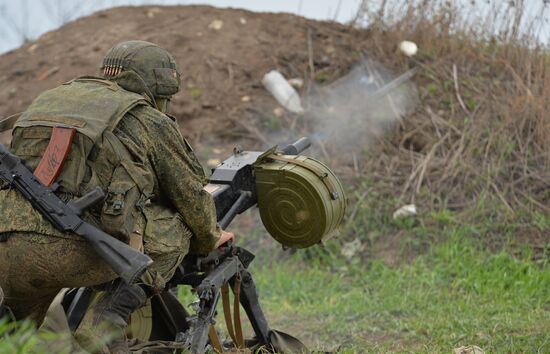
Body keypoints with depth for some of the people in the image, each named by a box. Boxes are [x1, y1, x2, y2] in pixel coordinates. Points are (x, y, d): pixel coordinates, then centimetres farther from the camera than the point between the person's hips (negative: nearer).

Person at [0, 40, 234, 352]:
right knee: (175, 229, 17)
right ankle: (114, 312, 0)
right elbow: (192, 197, 20)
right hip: (79, 252, -6)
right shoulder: (151, 122, 12)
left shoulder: (48, 99, 28)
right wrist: (210, 240, 40)